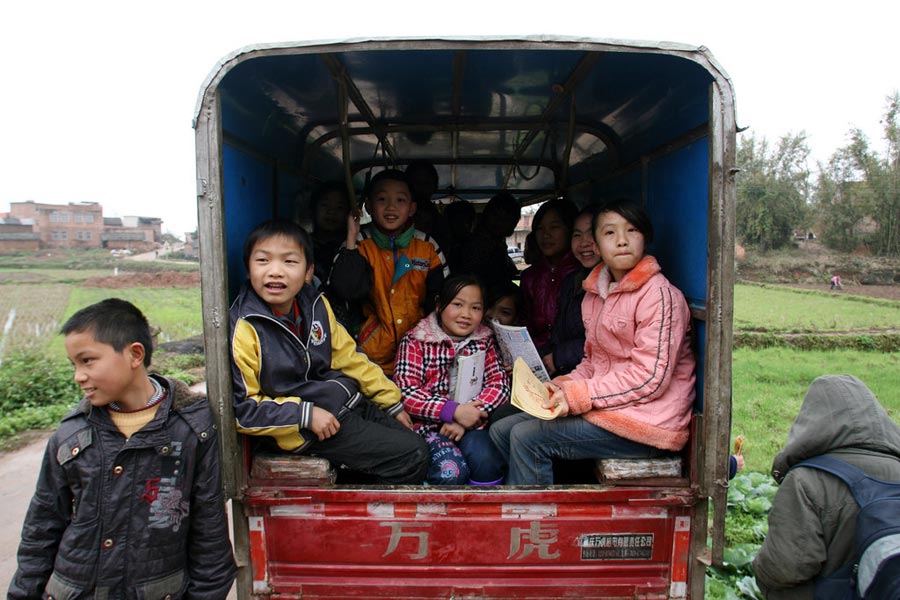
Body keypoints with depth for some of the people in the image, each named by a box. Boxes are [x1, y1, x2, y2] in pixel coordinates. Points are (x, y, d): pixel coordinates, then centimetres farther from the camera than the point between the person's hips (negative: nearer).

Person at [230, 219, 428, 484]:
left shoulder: (316, 304, 2)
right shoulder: (243, 330, -17)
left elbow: (349, 356, 11)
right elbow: (239, 409, -15)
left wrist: (392, 403, 13)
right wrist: (306, 415, -20)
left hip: (350, 401, 7)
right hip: (308, 432, -7)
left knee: (419, 443, 7)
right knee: (412, 456, -11)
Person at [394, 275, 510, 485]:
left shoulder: (484, 341, 13)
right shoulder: (416, 341, 1)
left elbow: (499, 385, 2)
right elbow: (405, 392, -9)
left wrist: (468, 417, -14)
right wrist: (453, 411, -18)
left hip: (469, 423, 3)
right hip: (428, 424, -3)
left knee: (488, 463, -26)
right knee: (452, 472, -28)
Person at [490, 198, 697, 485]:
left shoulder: (659, 294, -14)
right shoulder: (595, 294, 12)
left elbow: (651, 378, -19)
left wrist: (577, 396, -21)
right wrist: (562, 386, -4)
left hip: (646, 420, -8)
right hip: (604, 406, 9)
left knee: (526, 437, -19)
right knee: (501, 430, 2)